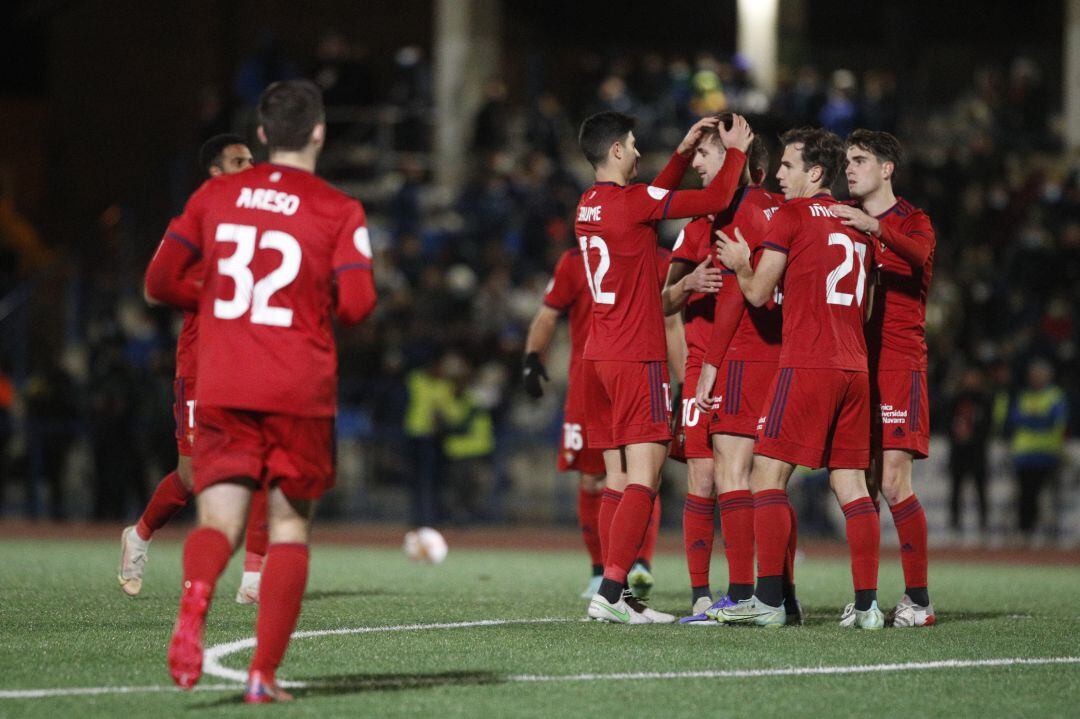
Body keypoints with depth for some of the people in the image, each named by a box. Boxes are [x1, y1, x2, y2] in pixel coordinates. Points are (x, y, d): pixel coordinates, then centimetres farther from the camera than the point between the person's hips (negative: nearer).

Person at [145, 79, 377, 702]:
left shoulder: (216, 196, 7)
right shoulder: (339, 211, -2)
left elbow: (160, 281, 6)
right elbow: (357, 303, -10)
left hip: (222, 392, 2)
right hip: (301, 394, -2)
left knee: (219, 519, 0)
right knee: (290, 528, 9)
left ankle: (194, 603, -35)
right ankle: (264, 674, 3)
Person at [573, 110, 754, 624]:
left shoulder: (589, 205, 12)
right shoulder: (631, 201, -12)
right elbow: (716, 199, -10)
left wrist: (684, 150, 28)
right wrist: (735, 151, 5)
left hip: (599, 359, 9)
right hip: (636, 358, -9)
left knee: (618, 479, 9)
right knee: (643, 478, -10)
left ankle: (614, 592, 5)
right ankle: (610, 592, -20)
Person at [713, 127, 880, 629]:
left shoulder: (790, 215, -2)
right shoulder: (857, 222, 17)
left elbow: (758, 293, -2)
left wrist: (739, 265, 17)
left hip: (805, 363, -7)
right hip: (854, 366, 7)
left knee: (768, 476, -4)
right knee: (851, 485, 6)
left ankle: (768, 600, -11)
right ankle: (866, 603, -1)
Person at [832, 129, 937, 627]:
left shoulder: (913, 221, 1)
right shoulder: (843, 217, 17)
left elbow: (919, 253, -21)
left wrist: (874, 227, -39)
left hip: (899, 363, -5)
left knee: (894, 482, -12)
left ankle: (918, 599, -7)